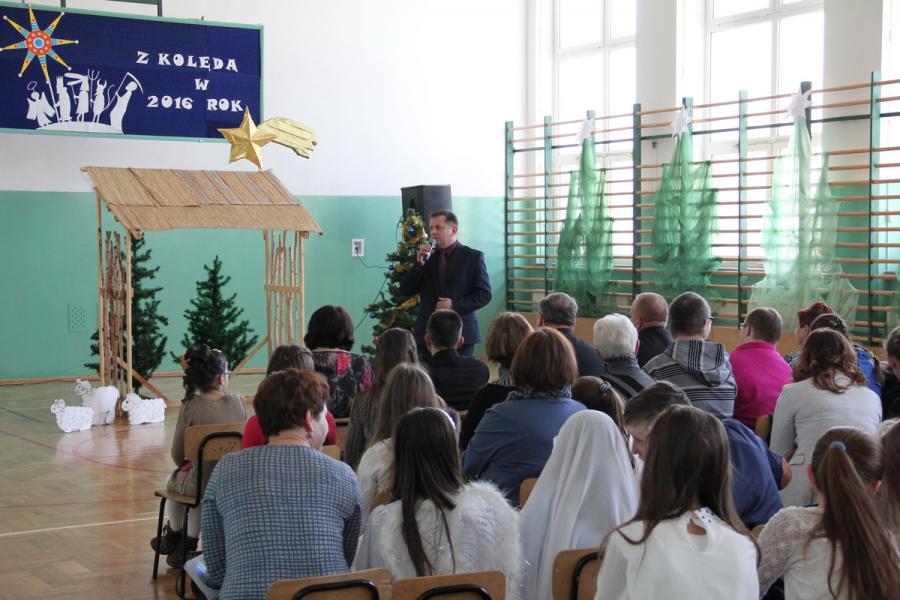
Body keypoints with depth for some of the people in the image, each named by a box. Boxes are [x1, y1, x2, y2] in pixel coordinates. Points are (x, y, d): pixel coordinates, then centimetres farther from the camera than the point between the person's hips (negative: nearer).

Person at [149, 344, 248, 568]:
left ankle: (173, 536, 55)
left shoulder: (190, 408, -15)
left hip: (204, 486, -3)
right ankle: (190, 546, 41)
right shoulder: (238, 402, -6)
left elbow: (178, 455, -7)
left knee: (174, 480, 32)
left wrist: (186, 464, 17)